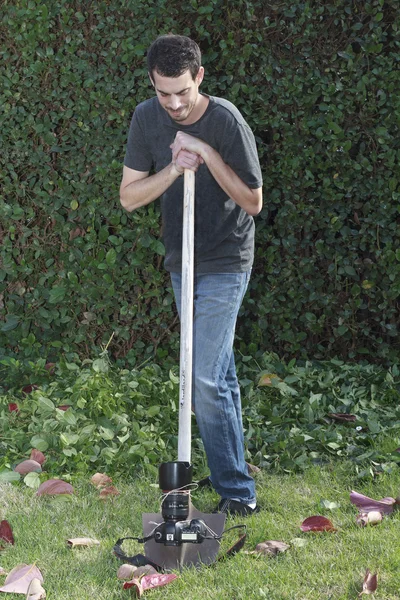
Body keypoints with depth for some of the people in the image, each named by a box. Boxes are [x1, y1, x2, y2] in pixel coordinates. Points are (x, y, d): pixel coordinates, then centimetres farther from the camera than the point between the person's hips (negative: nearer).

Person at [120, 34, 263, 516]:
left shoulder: (226, 122, -19)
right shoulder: (148, 118, -4)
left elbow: (253, 202, -15)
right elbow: (129, 197, -4)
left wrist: (208, 154, -25)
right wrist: (173, 170, -21)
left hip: (225, 264, -6)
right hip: (181, 262, 6)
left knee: (205, 381, -12)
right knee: (219, 373, 16)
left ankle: (236, 491, -3)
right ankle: (234, 480, 27)